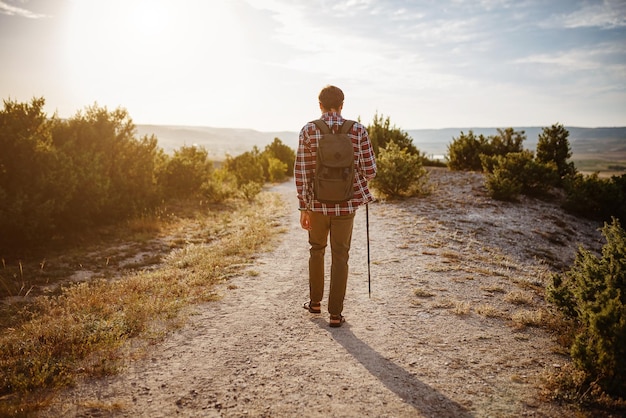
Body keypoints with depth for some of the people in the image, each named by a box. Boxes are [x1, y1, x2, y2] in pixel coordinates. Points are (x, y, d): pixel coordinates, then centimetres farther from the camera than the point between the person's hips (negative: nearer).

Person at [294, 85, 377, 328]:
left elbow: (301, 172, -6)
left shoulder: (308, 130, -4)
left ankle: (315, 302, 33)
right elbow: (369, 170, -3)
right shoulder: (358, 131, -5)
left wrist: (303, 208, 0)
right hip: (346, 204, 0)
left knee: (317, 249, 22)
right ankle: (335, 313, 12)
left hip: (318, 204, 1)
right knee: (340, 257, 10)